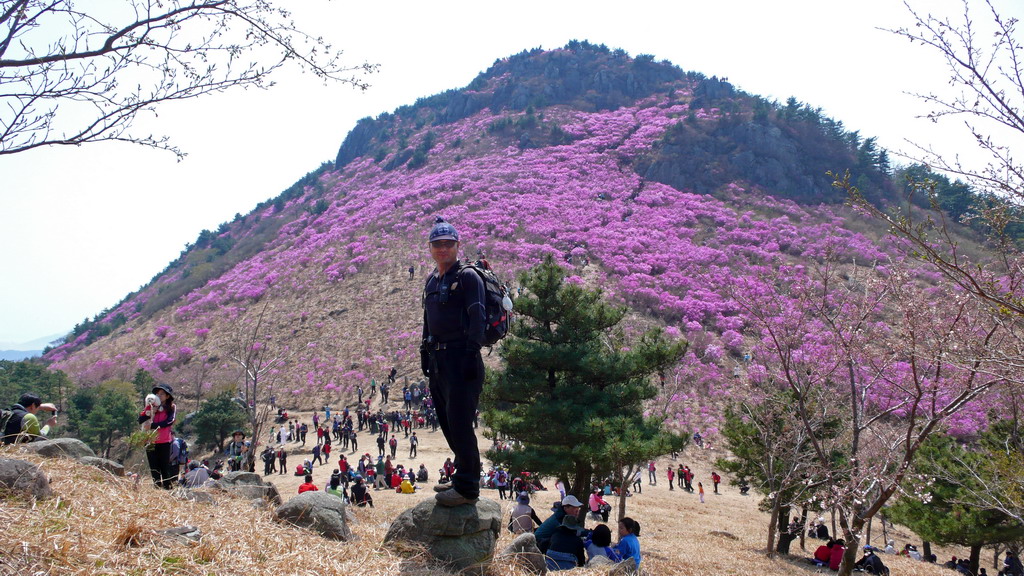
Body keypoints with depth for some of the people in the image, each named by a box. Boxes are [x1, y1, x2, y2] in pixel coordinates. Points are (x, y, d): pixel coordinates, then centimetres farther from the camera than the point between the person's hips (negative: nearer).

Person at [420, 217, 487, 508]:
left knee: (459, 424, -9)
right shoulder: (432, 281, 18)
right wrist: (425, 352, 20)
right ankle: (463, 478, 26)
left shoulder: (468, 277, -7)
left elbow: (477, 319, -14)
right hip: (438, 360, 9)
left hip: (461, 358, -9)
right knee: (447, 422, 14)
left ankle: (467, 488, -2)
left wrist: (472, 354, -20)